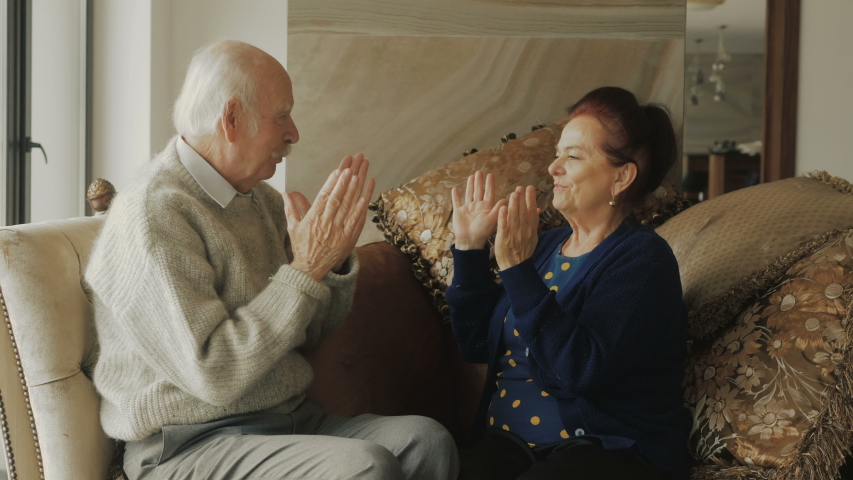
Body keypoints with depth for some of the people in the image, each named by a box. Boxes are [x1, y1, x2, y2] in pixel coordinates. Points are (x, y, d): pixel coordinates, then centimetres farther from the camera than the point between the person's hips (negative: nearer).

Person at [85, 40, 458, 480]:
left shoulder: (261, 200, 11)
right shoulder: (153, 216, -15)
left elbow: (310, 334, 17)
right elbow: (212, 374, -22)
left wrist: (336, 258, -2)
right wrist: (306, 269, -20)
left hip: (290, 419, 8)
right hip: (193, 444, -7)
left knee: (427, 440, -18)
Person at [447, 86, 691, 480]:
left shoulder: (642, 260, -7)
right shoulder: (546, 246, 14)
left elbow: (579, 370, -20)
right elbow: (477, 345, 14)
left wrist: (517, 271, -23)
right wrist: (469, 247, 8)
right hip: (508, 444, 5)